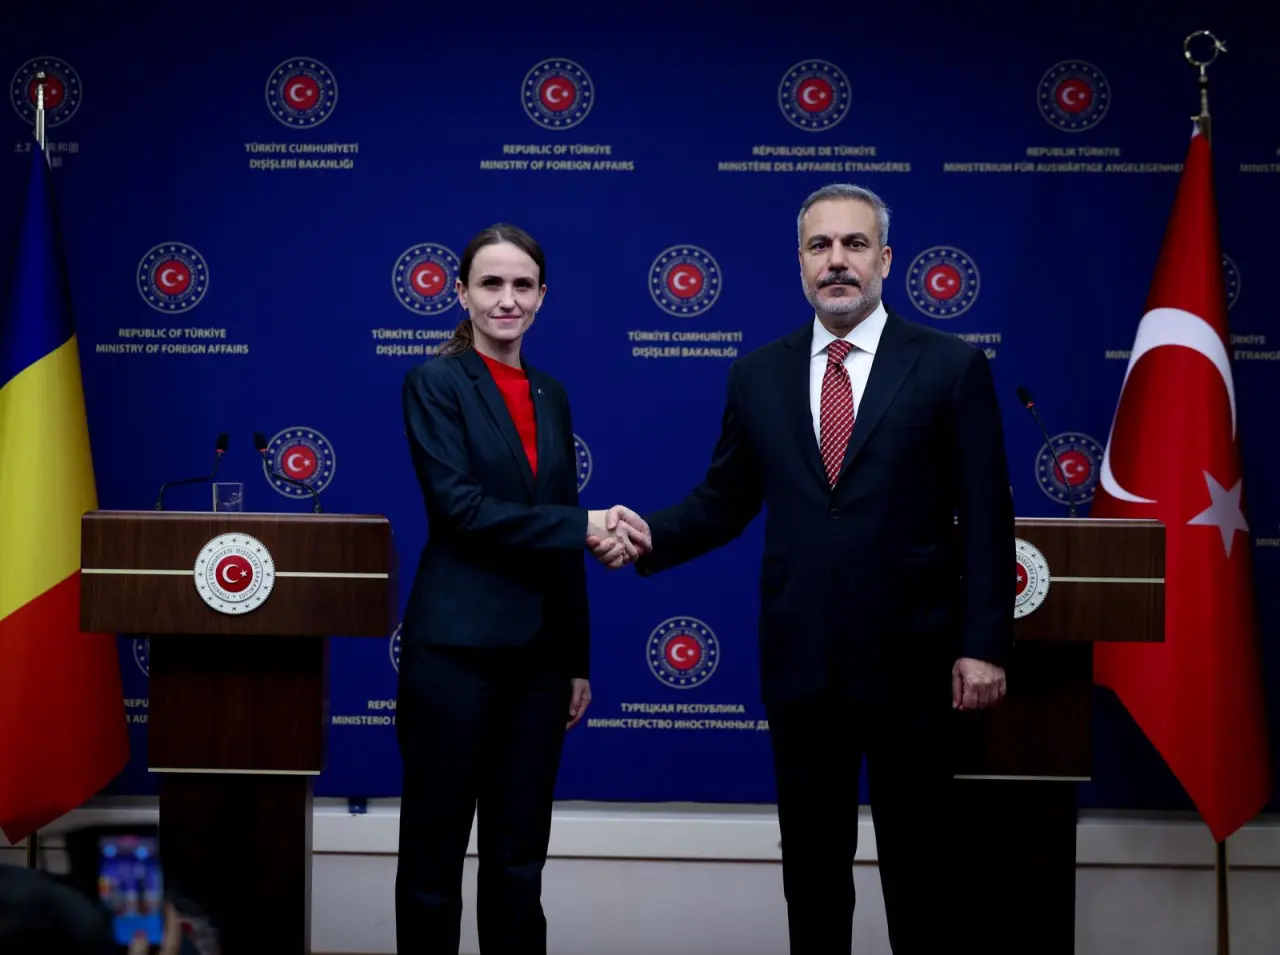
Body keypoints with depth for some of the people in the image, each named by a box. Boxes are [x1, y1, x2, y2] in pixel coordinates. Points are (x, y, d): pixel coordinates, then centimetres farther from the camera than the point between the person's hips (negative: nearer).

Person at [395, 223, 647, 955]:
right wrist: (584, 526, -17)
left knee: (519, 855, 10)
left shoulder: (551, 395, 13)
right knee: (436, 848, 2)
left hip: (538, 652, 6)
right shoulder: (435, 384, -4)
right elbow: (458, 506, -16)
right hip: (457, 646, -5)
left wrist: (579, 660, 14)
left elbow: (562, 544, 15)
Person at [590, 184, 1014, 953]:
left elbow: (986, 518, -5)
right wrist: (652, 534, -9)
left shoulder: (952, 366, -3)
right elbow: (724, 502, 10)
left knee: (922, 861, 7)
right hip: (800, 658, 3)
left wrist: (984, 644, -10)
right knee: (811, 859, 13)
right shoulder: (758, 375, 7)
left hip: (911, 658, -3)